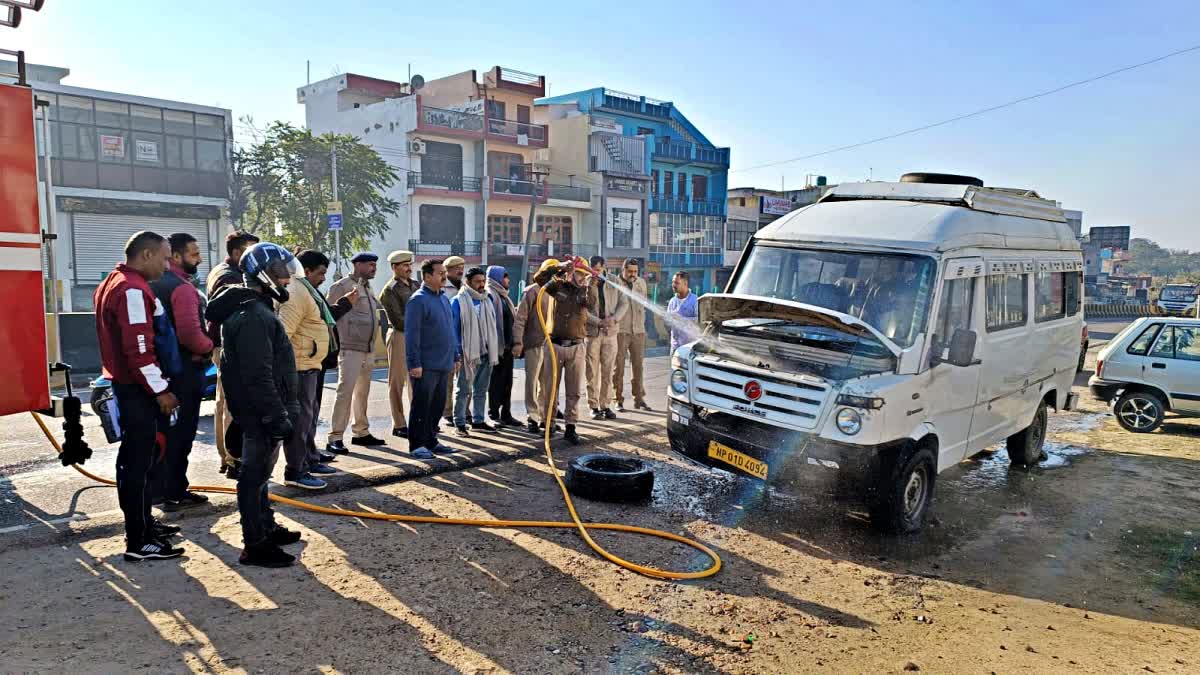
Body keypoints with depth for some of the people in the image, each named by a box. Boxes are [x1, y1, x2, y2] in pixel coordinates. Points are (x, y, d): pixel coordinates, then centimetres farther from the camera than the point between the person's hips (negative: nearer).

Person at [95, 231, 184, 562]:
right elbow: (139, 348, -25)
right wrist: (160, 390, -18)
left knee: (135, 457, 18)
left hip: (123, 383, 11)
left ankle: (142, 523, 30)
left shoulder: (114, 282, 15)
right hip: (137, 389, -11)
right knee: (138, 461, -5)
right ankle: (139, 542, 1)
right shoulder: (133, 290, -19)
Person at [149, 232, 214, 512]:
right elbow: (190, 334, -27)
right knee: (180, 433, -2)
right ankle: (174, 494, 5)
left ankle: (164, 488, 26)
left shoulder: (154, 284, 12)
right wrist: (210, 346, -9)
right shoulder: (183, 287, -17)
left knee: (166, 430, 17)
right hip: (185, 370, -9)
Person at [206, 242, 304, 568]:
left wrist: (284, 411, 23)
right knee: (256, 474, -3)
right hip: (261, 413, -11)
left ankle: (267, 528, 34)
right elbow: (259, 378, -25)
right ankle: (255, 546, 6)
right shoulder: (253, 317, -20)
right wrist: (279, 418, -23)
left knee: (259, 471, 20)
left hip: (260, 412, 11)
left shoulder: (256, 309, 15)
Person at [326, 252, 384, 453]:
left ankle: (361, 433, 24)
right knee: (345, 391, -11)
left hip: (369, 348, 8)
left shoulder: (367, 288, 18)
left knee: (363, 392, 14)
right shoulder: (342, 286, -8)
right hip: (350, 348, -8)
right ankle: (335, 439, -8)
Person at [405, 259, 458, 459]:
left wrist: (453, 358, 19)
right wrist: (414, 363, -20)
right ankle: (417, 444, 8)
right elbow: (411, 334, -16)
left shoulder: (444, 298, 15)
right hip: (426, 366, -8)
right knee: (421, 406, -1)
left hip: (443, 365, 8)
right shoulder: (418, 300, -12)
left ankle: (431, 440, 24)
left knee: (437, 405, 14)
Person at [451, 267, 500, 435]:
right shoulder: (458, 301, -7)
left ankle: (478, 420, 24)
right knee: (463, 390, 0)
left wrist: (494, 351, 12)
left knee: (481, 389, 14)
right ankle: (460, 424, 5)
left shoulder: (487, 301, 13)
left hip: (485, 352, 7)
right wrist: (457, 352, -15)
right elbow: (453, 328, -10)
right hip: (467, 353, -7)